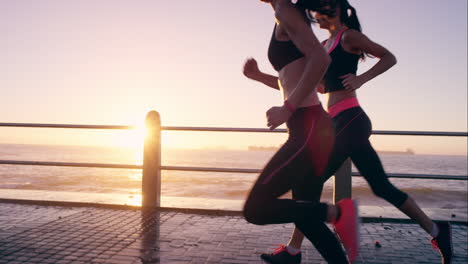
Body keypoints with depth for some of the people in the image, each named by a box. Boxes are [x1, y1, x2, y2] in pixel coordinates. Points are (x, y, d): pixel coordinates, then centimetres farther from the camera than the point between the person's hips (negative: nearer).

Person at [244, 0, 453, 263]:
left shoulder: (348, 35, 1)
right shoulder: (325, 45, 23)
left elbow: (389, 58, -1)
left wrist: (361, 79, -16)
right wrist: (259, 76, 11)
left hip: (350, 120, -9)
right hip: (345, 123, 9)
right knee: (382, 187, 11)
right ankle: (436, 231, 23)